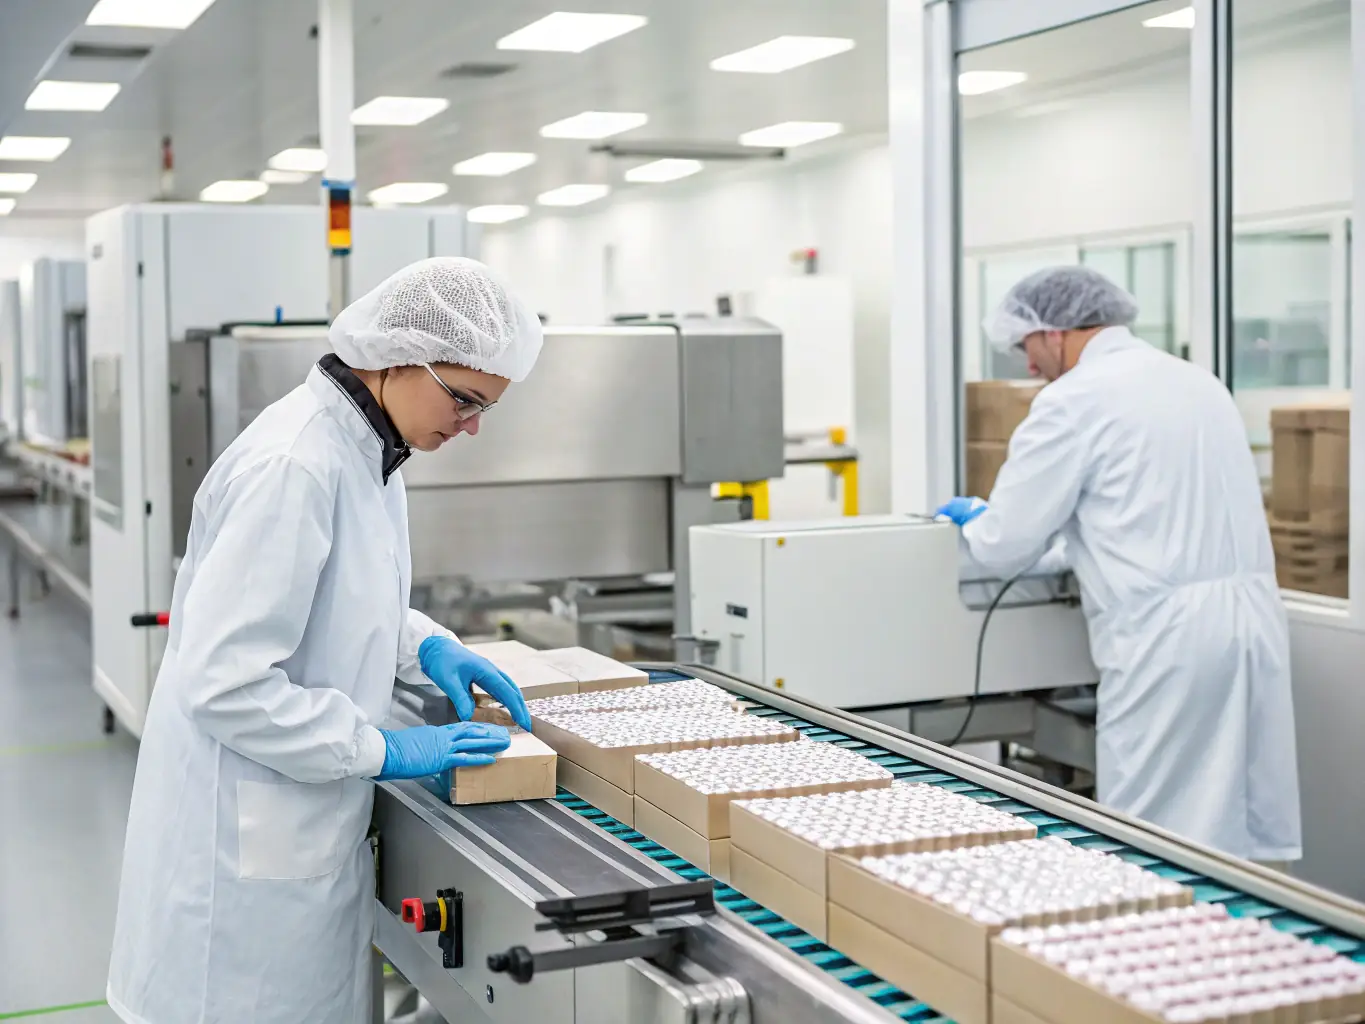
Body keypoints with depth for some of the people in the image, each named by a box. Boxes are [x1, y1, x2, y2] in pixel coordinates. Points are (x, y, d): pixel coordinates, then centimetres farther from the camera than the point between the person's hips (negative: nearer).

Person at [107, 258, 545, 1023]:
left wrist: (428, 646, 2)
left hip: (308, 820, 9)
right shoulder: (294, 466, -25)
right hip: (250, 838, -9)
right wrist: (382, 751, -20)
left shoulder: (366, 447, 4)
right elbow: (225, 680, -26)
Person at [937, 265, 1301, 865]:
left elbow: (1005, 547, -5)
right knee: (1255, 834, 11)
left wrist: (972, 519, 18)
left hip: (1167, 634, -8)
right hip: (1255, 609, 8)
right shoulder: (1201, 383, 17)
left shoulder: (1073, 400, -6)